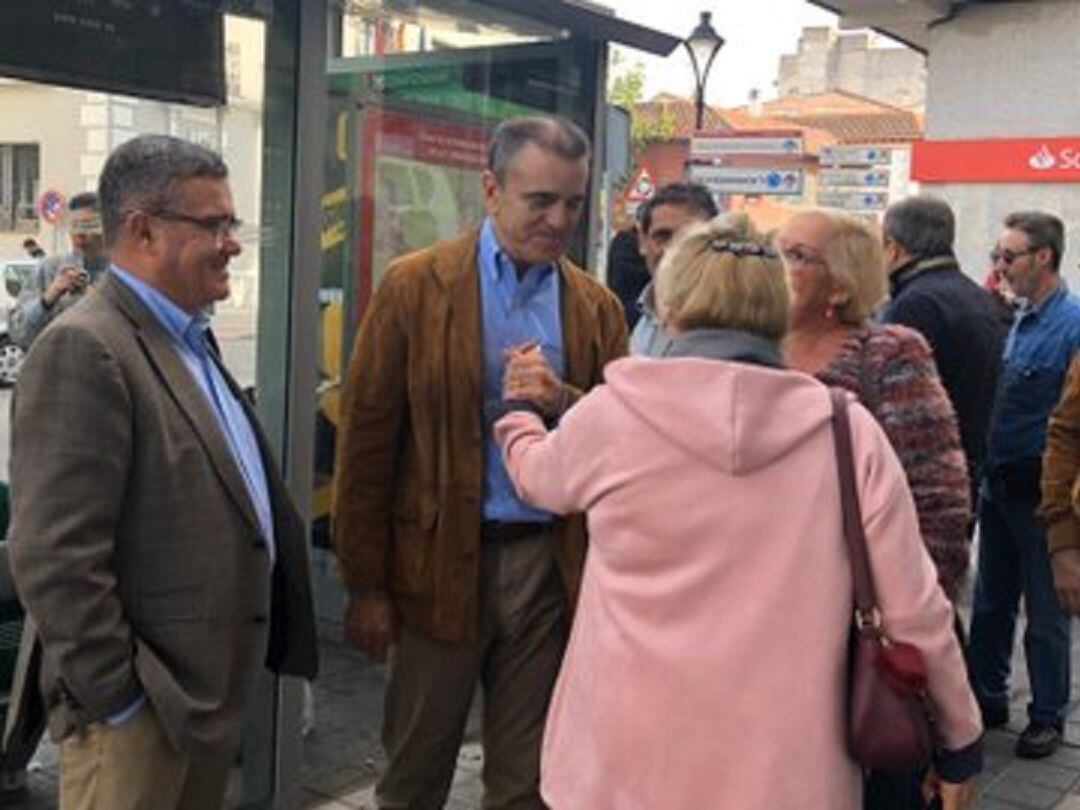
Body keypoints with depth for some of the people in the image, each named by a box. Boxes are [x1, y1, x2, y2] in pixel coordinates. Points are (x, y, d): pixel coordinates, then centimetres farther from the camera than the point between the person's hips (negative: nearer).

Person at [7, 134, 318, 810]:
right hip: (142, 710, -9)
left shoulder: (189, 340, 12)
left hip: (213, 691, 9)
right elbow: (55, 558, -23)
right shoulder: (85, 349, -19)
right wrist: (116, 696, -18)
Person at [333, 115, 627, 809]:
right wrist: (365, 584, -6)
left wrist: (564, 401, -16)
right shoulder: (416, 286, -4)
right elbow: (367, 439, -5)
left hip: (551, 564, 3)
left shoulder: (598, 307, 6)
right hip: (441, 562, -2)